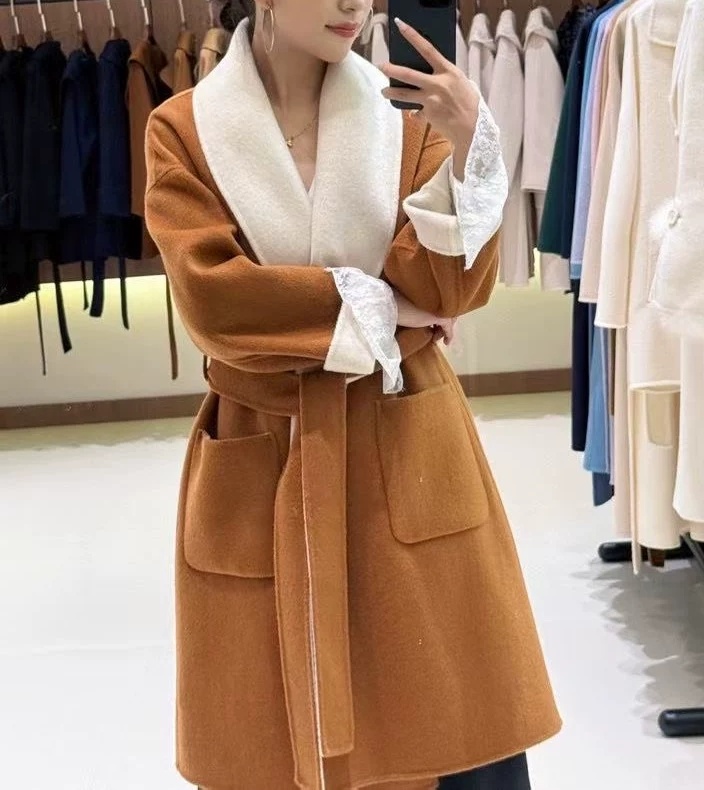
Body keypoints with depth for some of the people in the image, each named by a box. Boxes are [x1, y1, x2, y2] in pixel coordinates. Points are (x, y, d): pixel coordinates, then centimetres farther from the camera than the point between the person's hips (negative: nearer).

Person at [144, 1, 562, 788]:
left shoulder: (404, 114, 2)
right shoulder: (183, 130, -2)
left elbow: (449, 288, -7)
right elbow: (211, 294, -13)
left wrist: (467, 145, -19)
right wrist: (373, 303, -11)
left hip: (407, 446, 1)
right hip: (262, 460, -1)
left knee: (469, 724, 6)